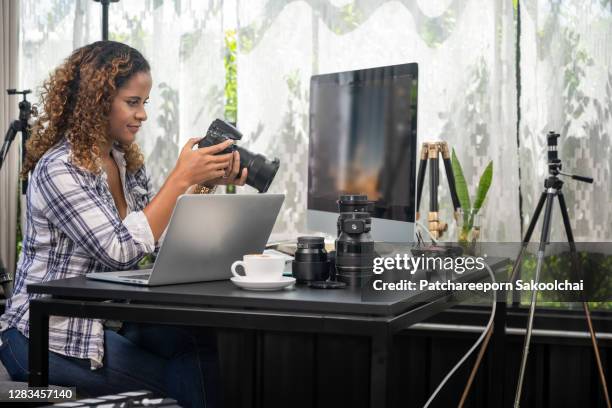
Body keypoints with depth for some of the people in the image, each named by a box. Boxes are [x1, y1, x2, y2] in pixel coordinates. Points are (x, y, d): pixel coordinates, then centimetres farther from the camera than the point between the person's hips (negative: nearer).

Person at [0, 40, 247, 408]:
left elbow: (162, 239, 4)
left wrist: (205, 184, -5)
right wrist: (181, 178, -22)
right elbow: (122, 251, -25)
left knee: (205, 339, -18)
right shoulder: (60, 169, -17)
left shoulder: (128, 162, 7)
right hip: (49, 337, -7)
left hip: (107, 319, 7)